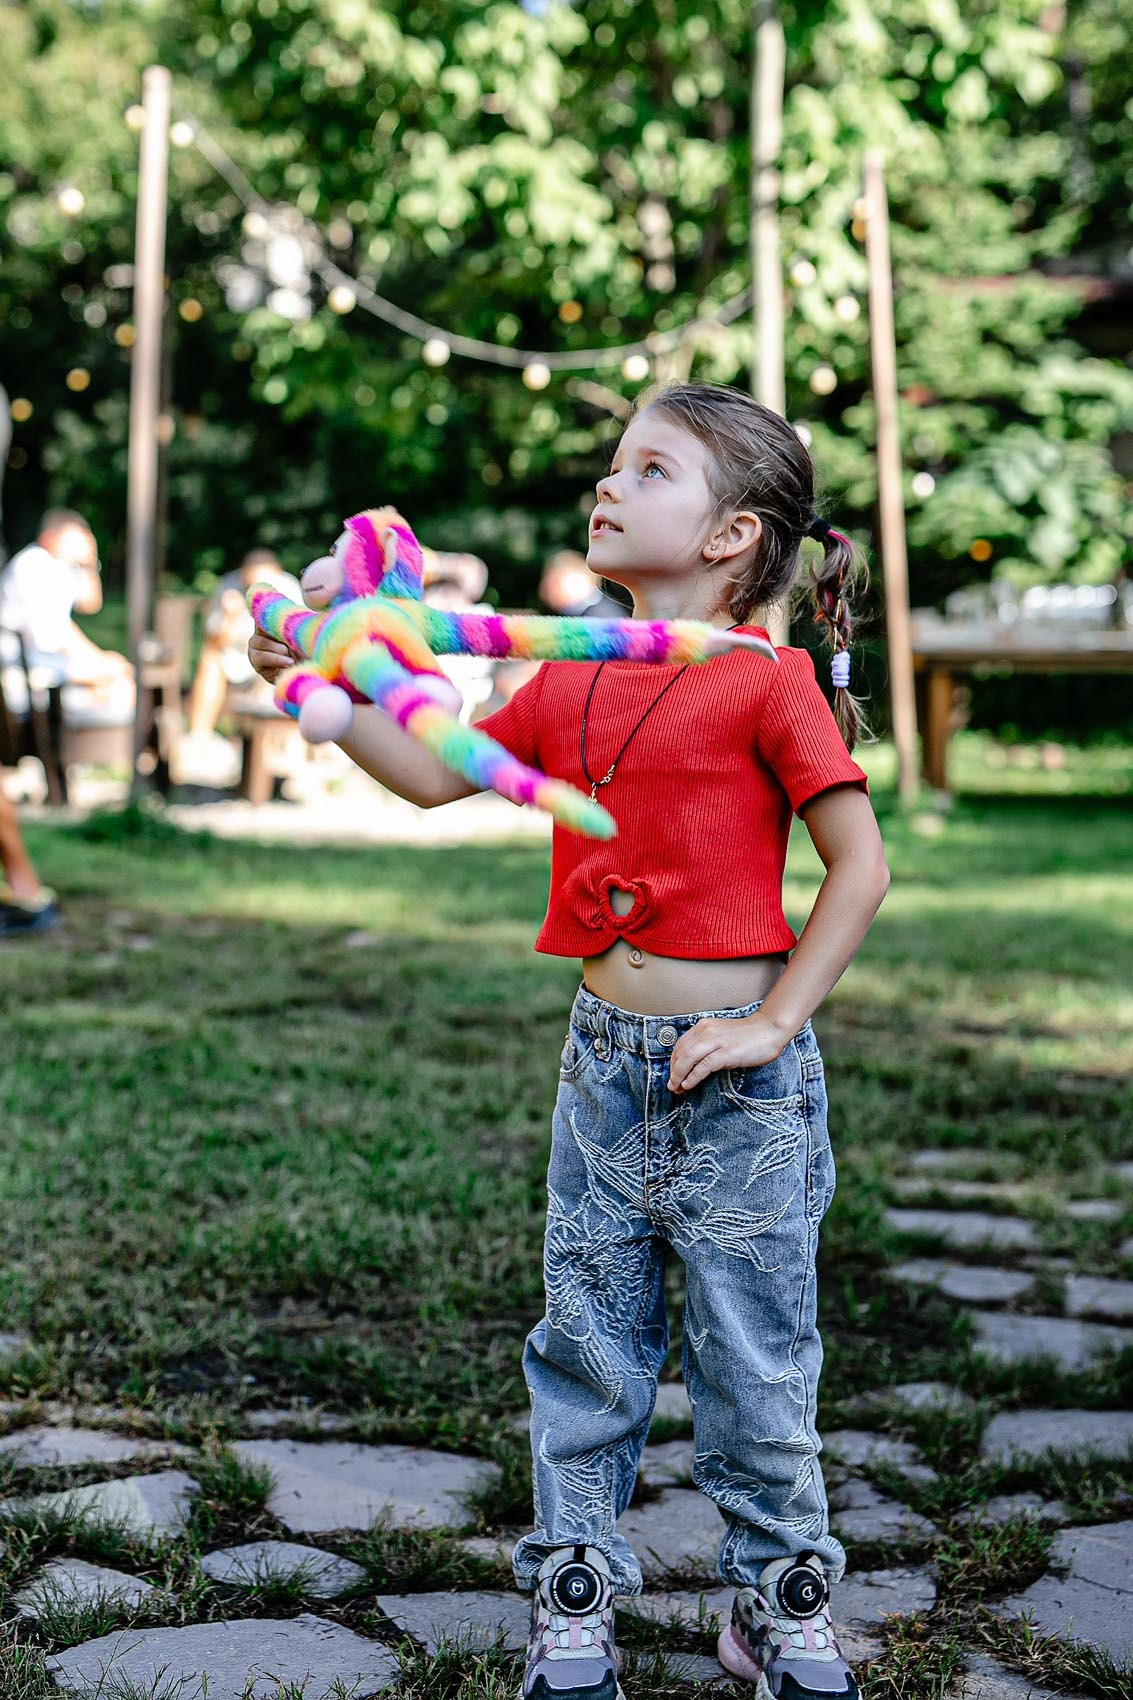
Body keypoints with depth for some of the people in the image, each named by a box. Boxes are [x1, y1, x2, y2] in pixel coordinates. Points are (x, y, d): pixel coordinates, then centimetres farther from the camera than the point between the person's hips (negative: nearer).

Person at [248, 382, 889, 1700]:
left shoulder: (764, 680, -11)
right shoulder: (570, 682, 8)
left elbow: (860, 866, -11)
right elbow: (437, 776, 16)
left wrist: (775, 1024, -13)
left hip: (735, 1071, -5)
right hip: (604, 1059, 5)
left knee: (753, 1356, 7)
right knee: (583, 1344, 12)